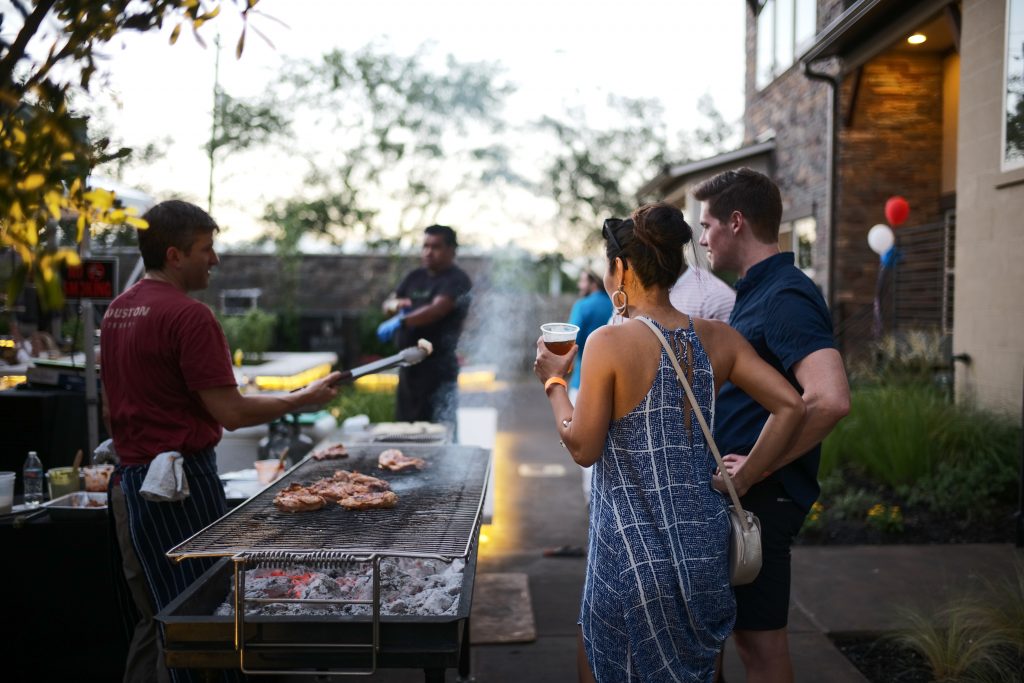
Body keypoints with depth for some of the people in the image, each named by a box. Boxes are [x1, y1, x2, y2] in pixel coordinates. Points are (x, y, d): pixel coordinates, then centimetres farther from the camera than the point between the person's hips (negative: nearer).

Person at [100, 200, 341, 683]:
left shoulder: (116, 311, 12)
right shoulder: (189, 315, -16)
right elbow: (231, 413, -19)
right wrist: (305, 398, -8)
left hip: (129, 483, 9)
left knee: (154, 618, 17)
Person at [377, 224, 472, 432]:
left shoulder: (456, 280, -9)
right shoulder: (416, 277, 15)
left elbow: (437, 309, -25)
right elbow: (387, 304, 18)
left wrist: (400, 323, -36)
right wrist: (395, 304, -6)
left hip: (439, 370, -8)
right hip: (410, 366, 8)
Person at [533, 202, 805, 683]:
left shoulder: (609, 343, -15)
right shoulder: (716, 338, 0)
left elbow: (583, 449, -11)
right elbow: (790, 406, -4)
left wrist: (555, 381, 2)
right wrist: (741, 479, 3)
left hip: (631, 548, -5)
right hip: (704, 546, 5)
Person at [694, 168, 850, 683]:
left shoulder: (785, 297, -19)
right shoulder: (754, 293, 13)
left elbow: (830, 399, -33)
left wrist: (757, 467, -26)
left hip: (762, 500, -10)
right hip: (739, 496, 10)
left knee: (761, 641, 1)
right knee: (749, 635, 19)